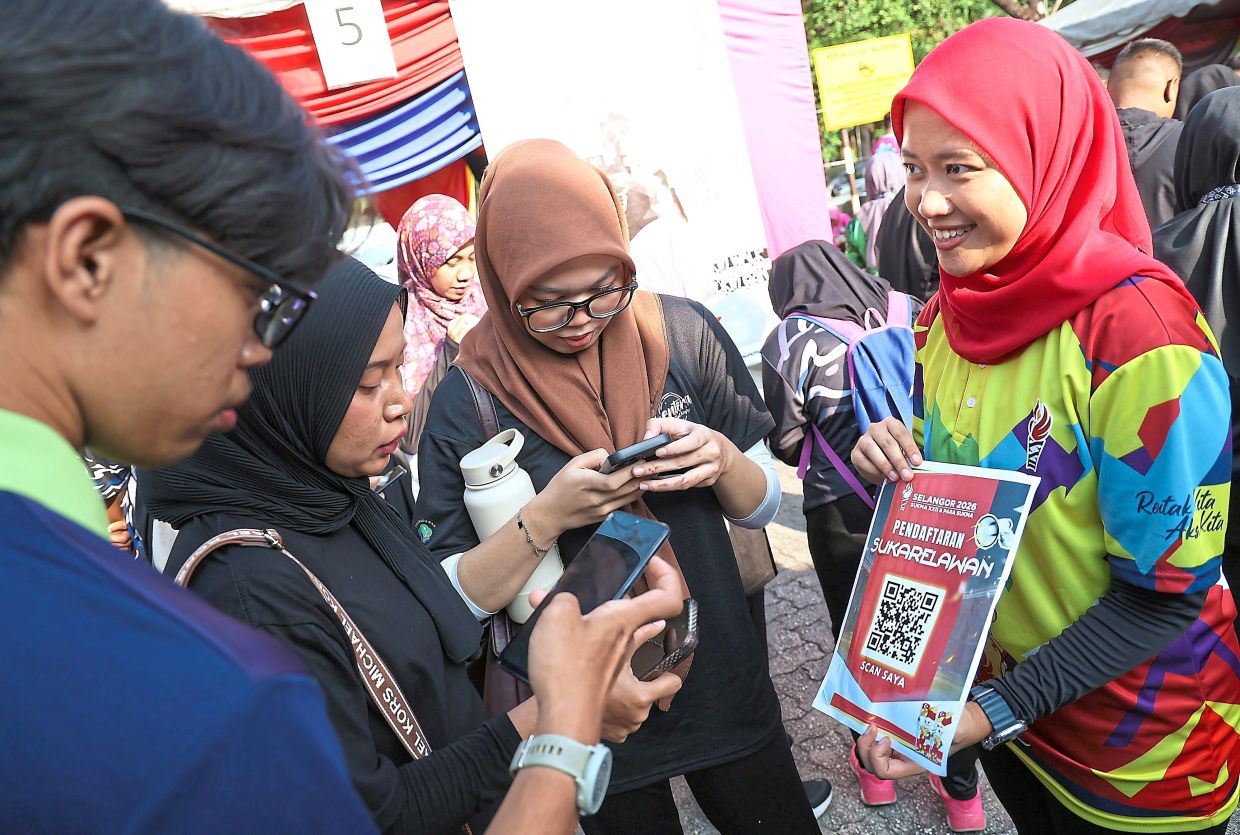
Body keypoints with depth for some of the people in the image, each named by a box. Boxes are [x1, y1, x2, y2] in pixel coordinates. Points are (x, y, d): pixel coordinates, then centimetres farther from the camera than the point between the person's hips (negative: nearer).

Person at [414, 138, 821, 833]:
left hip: (725, 687, 2)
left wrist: (724, 461, -22)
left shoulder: (685, 334, -10)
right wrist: (546, 518, -28)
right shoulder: (465, 401, -14)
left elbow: (764, 506, -1)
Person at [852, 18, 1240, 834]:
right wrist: (899, 460, -14)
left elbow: (1168, 591, -22)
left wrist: (996, 710, -25)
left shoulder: (1135, 324, -26)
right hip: (993, 688, 6)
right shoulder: (946, 313, -6)